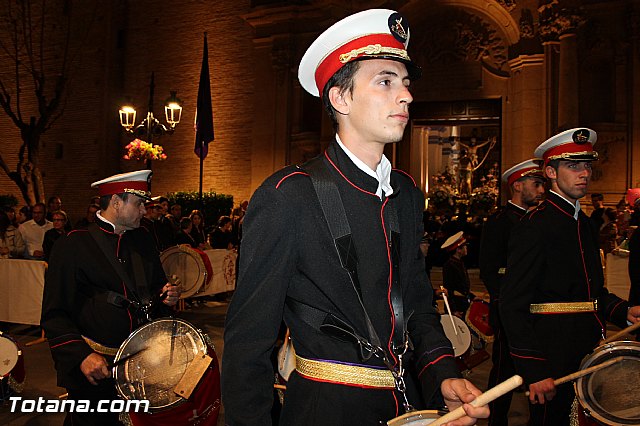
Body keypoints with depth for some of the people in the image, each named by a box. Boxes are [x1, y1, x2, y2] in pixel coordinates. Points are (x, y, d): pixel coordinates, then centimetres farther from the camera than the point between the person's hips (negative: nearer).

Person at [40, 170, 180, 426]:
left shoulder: (142, 240, 7)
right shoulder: (73, 245, -10)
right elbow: (54, 314, -11)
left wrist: (166, 297, -2)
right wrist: (81, 356, -22)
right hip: (93, 367, -5)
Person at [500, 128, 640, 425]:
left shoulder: (584, 223, 11)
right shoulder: (535, 226, -17)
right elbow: (513, 305, -21)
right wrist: (533, 370, -23)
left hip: (589, 351, 9)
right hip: (553, 355, -9)